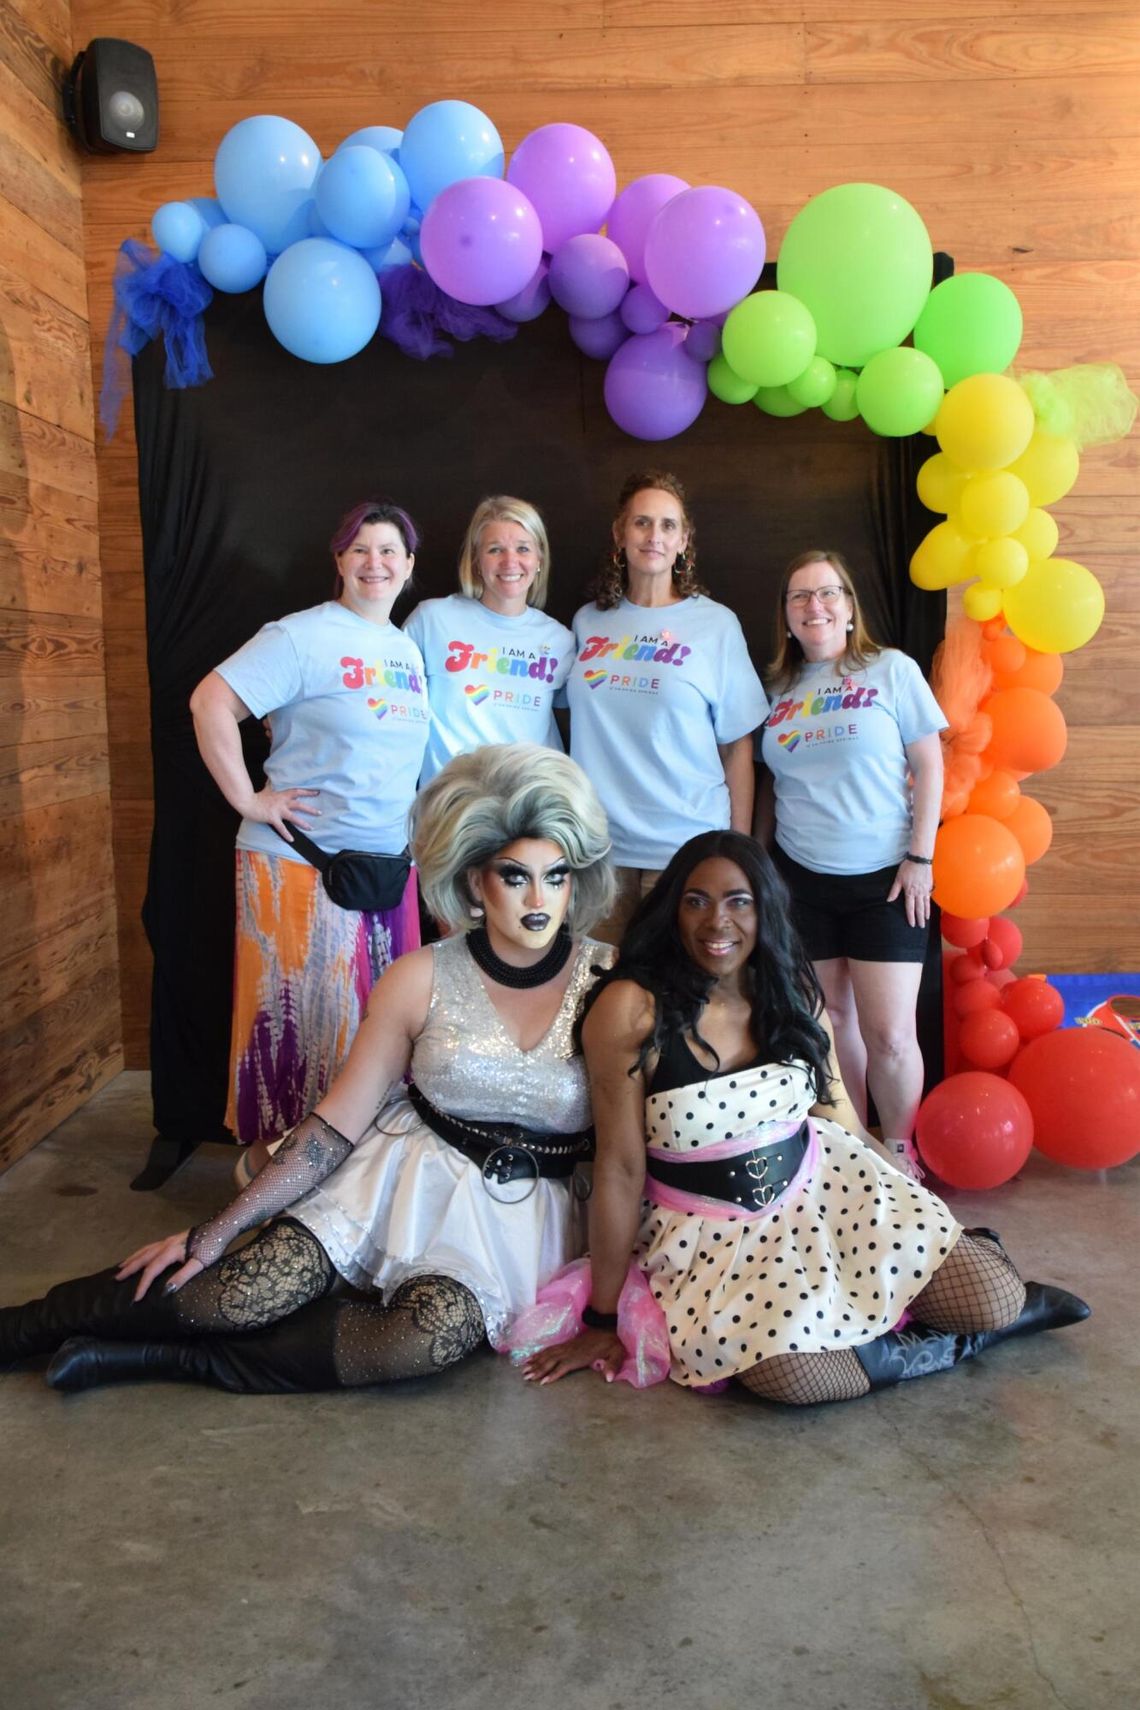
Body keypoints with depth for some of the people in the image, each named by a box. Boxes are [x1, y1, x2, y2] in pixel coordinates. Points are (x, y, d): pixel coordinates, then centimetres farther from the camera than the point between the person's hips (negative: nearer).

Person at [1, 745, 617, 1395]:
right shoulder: (421, 979, -5)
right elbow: (340, 1120, -3)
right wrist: (217, 1231, -5)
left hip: (519, 1211, 0)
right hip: (402, 1174, 1)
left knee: (432, 1337, -32)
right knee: (238, 1297, -20)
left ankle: (166, 1356, -15)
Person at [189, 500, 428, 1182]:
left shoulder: (408, 650, 13)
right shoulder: (303, 637, -10)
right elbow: (211, 702, -17)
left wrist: (409, 828, 13)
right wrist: (247, 799, -17)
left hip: (389, 863, 7)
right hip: (303, 862, -7)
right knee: (302, 1014, 1)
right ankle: (272, 1156, 17)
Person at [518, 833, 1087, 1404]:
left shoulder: (790, 989, -2)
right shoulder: (632, 1009, -19)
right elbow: (620, 1168, -16)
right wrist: (603, 1319, -10)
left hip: (823, 1186, 4)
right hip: (713, 1231, -4)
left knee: (994, 1302, -10)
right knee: (786, 1370, -31)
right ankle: (949, 1347, -3)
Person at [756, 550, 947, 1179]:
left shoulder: (892, 669, -1)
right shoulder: (778, 689, 9)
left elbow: (929, 766, -2)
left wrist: (920, 857, -8)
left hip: (884, 878, -3)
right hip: (801, 878, 3)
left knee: (889, 1035, -7)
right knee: (832, 1018, 9)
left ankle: (899, 1153, 14)